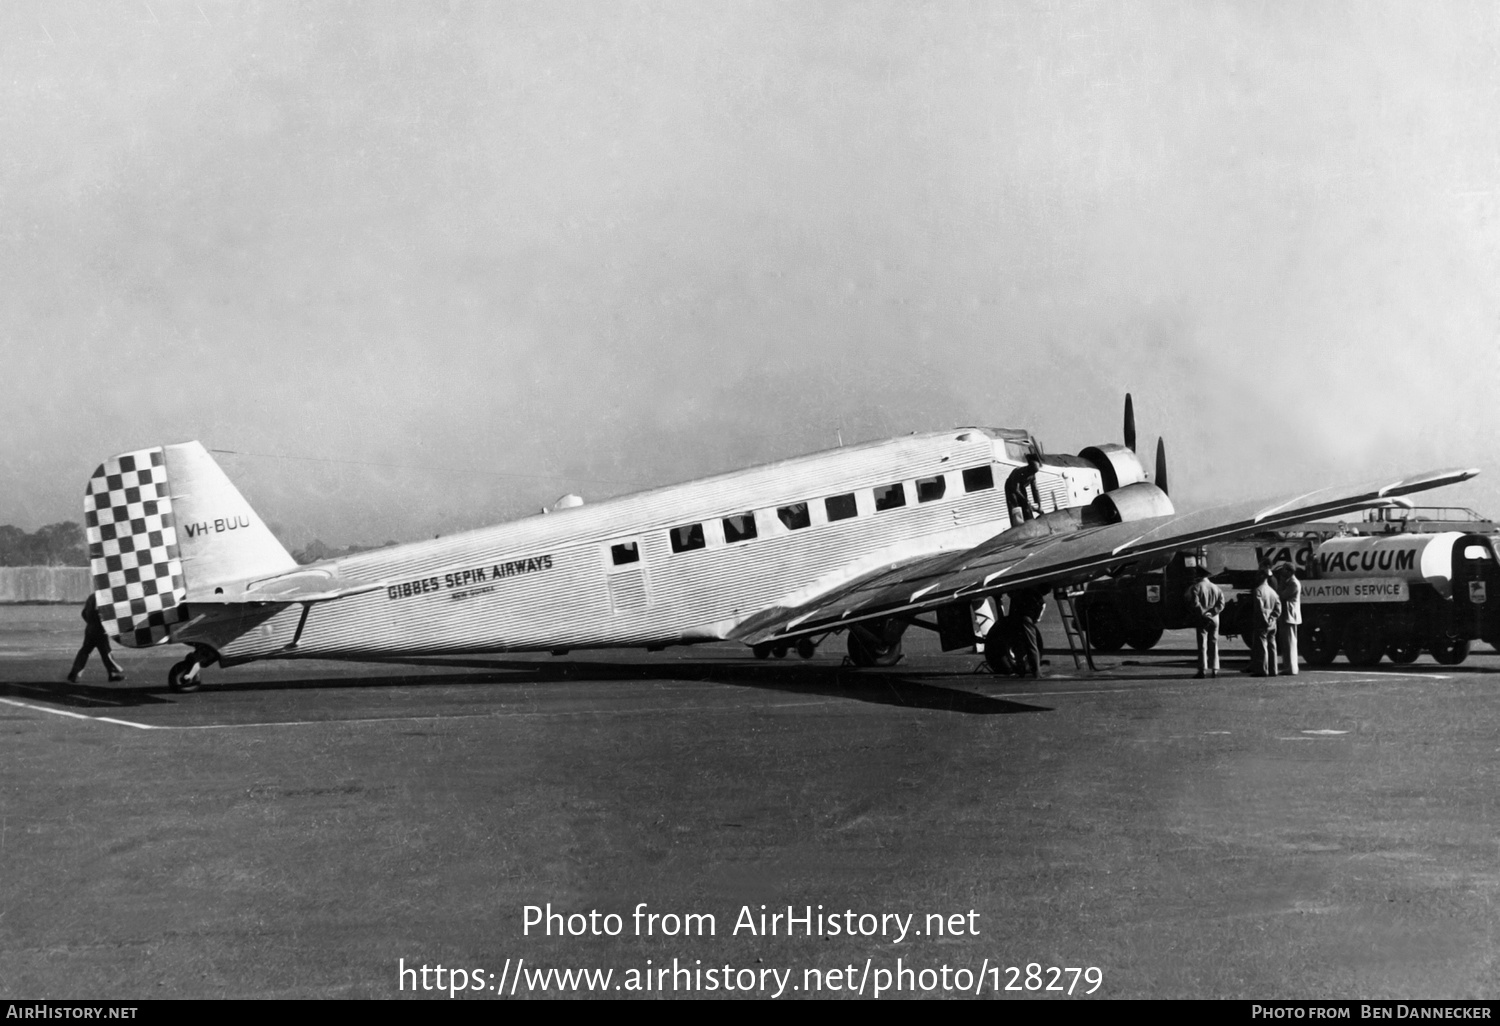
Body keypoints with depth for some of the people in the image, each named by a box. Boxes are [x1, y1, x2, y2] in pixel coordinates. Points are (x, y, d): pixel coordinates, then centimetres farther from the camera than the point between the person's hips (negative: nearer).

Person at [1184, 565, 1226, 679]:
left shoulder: (1195, 587, -8)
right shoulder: (1215, 587, 9)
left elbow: (1194, 603, -18)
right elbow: (1221, 603, 1)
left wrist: (1202, 613, -8)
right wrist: (1212, 612, -4)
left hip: (1201, 619, -4)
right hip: (1214, 619, 4)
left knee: (1202, 645, -4)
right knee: (1214, 644, 10)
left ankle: (1202, 670, -8)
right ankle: (1214, 669, 9)